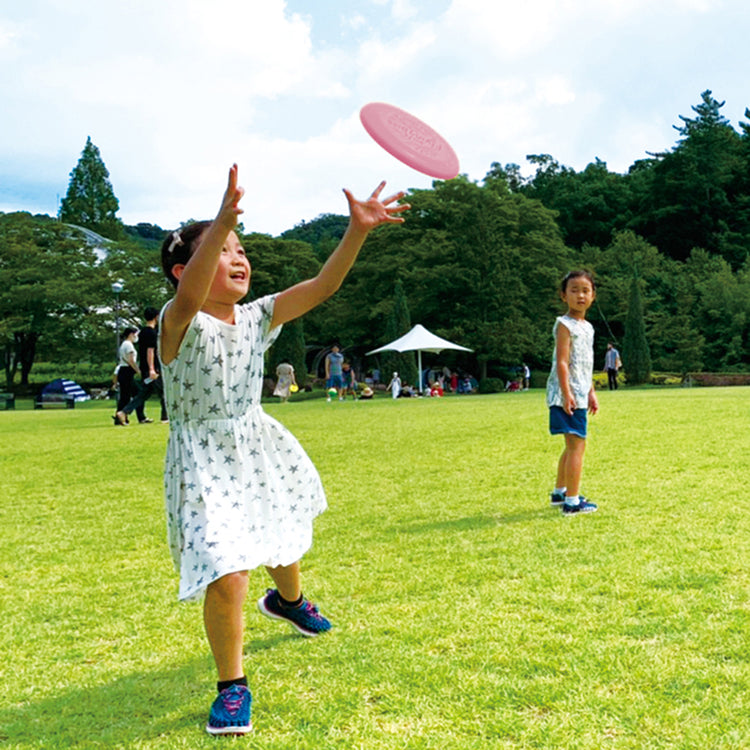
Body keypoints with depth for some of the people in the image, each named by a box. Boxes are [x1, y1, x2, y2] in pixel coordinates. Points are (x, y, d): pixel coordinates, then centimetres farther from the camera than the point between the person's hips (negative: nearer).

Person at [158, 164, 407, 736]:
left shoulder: (258, 317, -3)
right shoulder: (179, 324, -20)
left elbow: (322, 286, -11)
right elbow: (188, 297, -44)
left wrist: (357, 230, -25)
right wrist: (222, 222, -59)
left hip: (259, 449, 7)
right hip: (204, 463, -6)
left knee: (285, 539, 28)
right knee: (226, 577, -18)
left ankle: (288, 600, 64)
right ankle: (232, 686, 9)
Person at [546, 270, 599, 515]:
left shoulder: (587, 327, 17)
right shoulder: (565, 324, -10)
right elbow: (561, 362, -17)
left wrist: (591, 393, 22)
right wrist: (567, 393, -23)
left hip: (580, 395, 10)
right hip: (568, 394, -10)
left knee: (572, 445, 18)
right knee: (577, 444, -10)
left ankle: (559, 492, 31)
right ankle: (572, 501, -6)